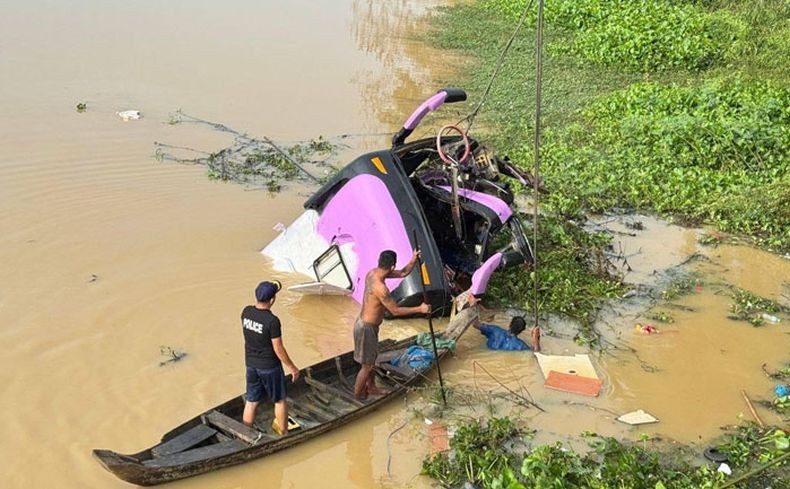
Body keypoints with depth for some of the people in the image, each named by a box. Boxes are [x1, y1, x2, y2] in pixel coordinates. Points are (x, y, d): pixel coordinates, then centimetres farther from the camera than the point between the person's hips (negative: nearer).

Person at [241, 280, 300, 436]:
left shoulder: (246, 312, -9)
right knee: (279, 400, 15)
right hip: (270, 367, -5)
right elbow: (278, 349, -20)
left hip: (251, 364, 5)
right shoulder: (272, 321, -26)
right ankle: (284, 433, 28)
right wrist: (292, 367, -7)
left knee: (251, 401, 16)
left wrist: (272, 289, 18)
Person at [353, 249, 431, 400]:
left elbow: (403, 273, 6)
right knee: (367, 365, 7)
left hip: (366, 323, 10)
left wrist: (413, 261, -11)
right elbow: (395, 311, -22)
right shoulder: (380, 288, -32)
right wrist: (420, 309, -15)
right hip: (366, 328, -9)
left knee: (371, 359, 26)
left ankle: (371, 388, 43)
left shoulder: (373, 273, -3)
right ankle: (358, 396, 23)